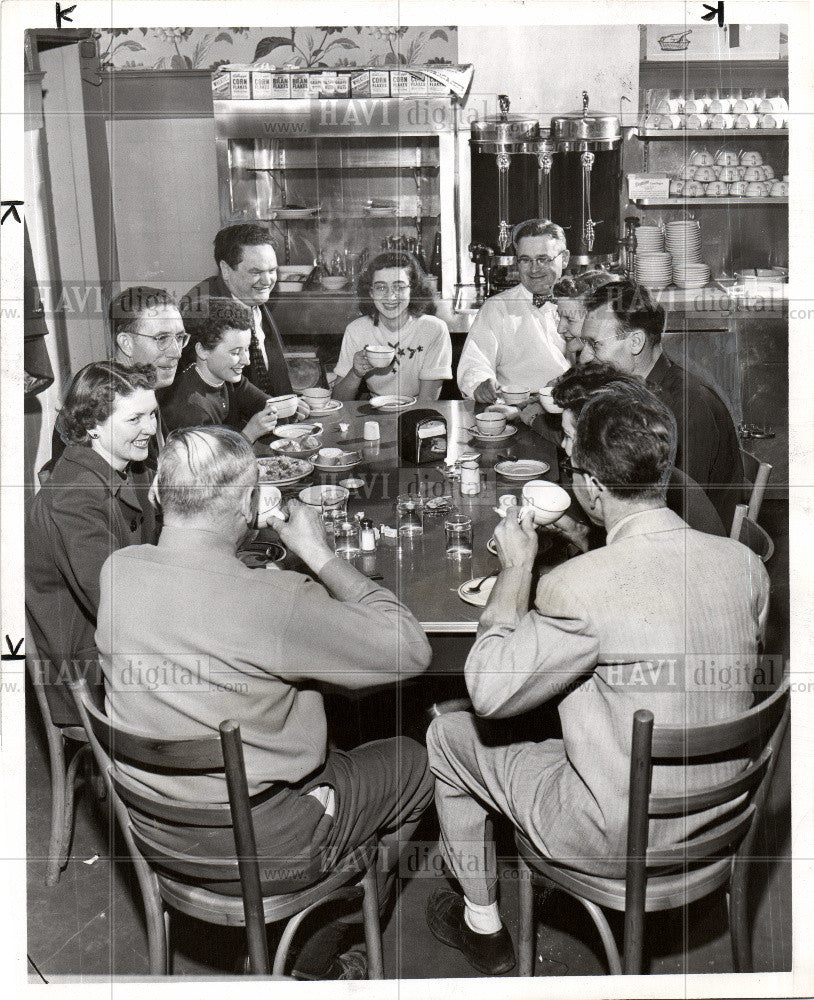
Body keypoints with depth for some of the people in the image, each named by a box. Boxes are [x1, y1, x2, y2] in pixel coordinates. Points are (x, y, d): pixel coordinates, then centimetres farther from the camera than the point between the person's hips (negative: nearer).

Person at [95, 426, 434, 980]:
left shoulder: (117, 570, -11)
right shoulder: (275, 600, -32)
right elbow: (411, 650, -21)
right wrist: (320, 554, -16)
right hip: (253, 850, -7)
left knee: (329, 753, 30)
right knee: (410, 762, 18)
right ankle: (320, 955, 32)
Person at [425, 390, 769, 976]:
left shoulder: (581, 587, -29)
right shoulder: (745, 564, -8)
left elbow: (490, 692, -18)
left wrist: (516, 568, -8)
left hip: (620, 839, -6)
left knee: (448, 735, 15)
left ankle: (483, 927, 33)